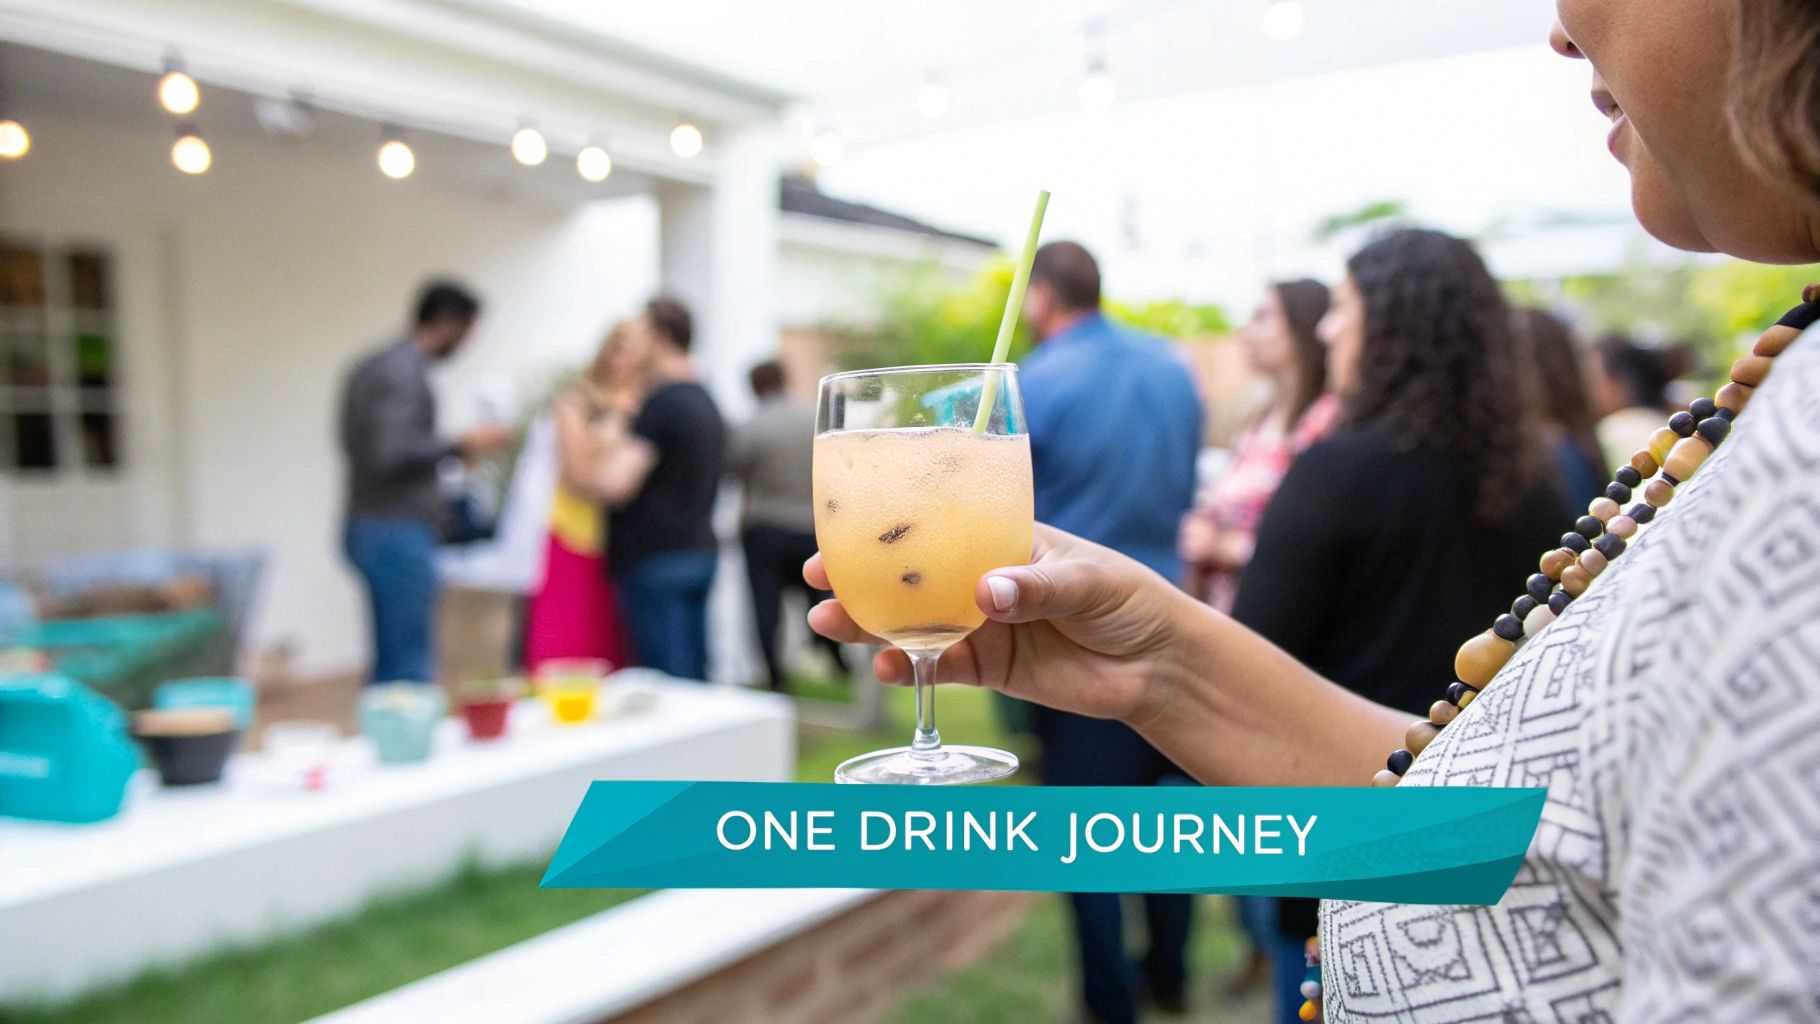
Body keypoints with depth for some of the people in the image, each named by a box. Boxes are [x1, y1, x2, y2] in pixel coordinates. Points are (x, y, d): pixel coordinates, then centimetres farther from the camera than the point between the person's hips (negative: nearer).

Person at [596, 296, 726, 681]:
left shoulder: (661, 404, -14)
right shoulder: (704, 401, 15)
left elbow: (616, 486, -22)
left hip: (656, 560, -9)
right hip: (699, 552, 9)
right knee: (694, 676, 11)